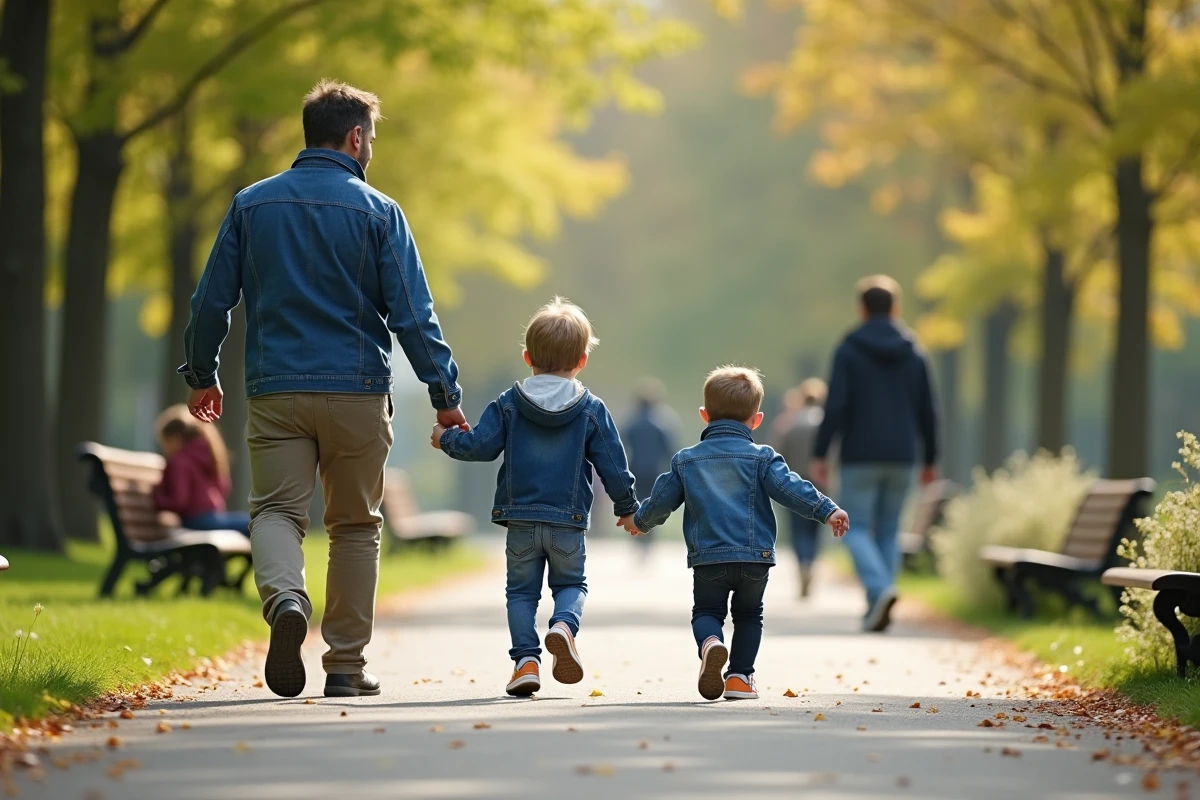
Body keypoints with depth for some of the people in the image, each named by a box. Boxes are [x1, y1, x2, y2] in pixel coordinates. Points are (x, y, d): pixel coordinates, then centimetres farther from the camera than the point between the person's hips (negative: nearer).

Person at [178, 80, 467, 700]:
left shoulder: (252, 203, 6)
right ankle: (346, 666, 11)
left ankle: (285, 599, -29)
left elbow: (211, 300, 8)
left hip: (275, 392, 1)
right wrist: (445, 396, 0)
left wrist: (202, 375, 21)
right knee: (355, 526, 9)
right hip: (359, 392, -1)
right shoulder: (377, 211, -2)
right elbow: (413, 314, -5)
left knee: (276, 509, 2)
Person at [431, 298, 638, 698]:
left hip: (520, 521, 0)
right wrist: (627, 508, 14)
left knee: (521, 590, 11)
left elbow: (480, 445, -7)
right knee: (571, 584, 15)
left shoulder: (507, 405, -1)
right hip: (569, 523, 0)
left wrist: (446, 439, 13)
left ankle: (526, 659, -3)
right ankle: (564, 624, -17)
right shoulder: (592, 411, -1)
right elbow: (613, 465, 1)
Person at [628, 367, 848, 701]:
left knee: (706, 612, 12)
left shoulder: (685, 460, 7)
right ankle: (740, 676, 10)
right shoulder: (762, 458, 0)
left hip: (707, 559, 0)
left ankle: (711, 644, -21)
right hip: (755, 557, 0)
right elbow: (790, 488, -11)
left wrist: (640, 521, 31)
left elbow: (661, 500, 12)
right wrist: (827, 511, -10)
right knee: (748, 614, 19)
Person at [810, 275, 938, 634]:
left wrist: (820, 454, -8)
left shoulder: (849, 351, -5)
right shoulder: (914, 354, 7)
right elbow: (927, 412, 9)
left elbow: (835, 407, -11)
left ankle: (880, 587, -23)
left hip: (860, 456, -4)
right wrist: (929, 459, 17)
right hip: (901, 457, 4)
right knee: (888, 531, 12)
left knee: (857, 528, 0)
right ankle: (878, 605, 6)